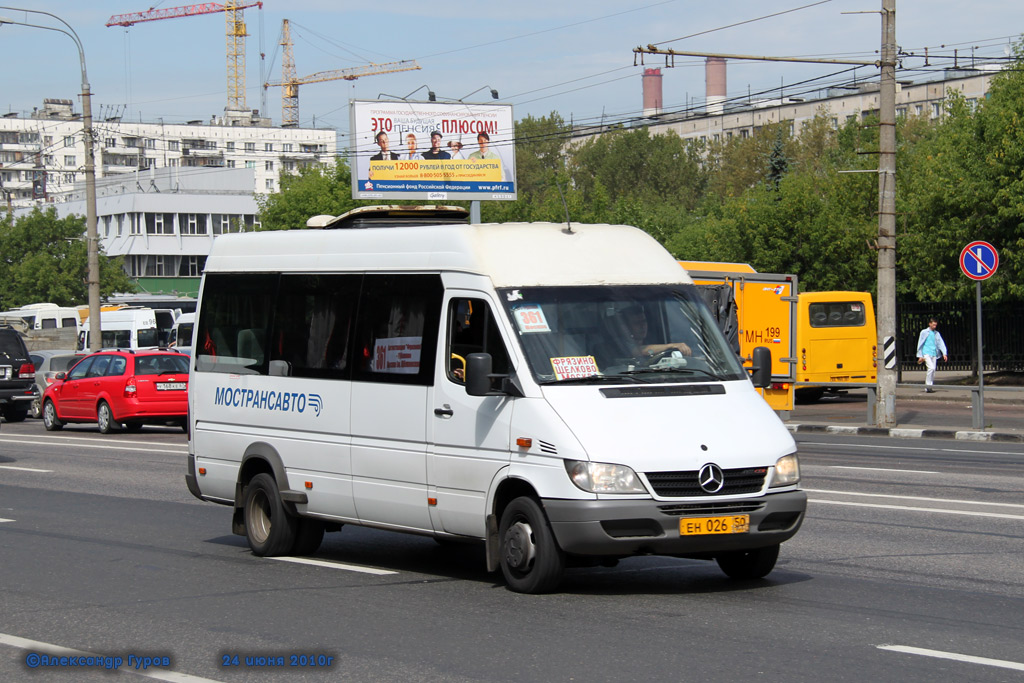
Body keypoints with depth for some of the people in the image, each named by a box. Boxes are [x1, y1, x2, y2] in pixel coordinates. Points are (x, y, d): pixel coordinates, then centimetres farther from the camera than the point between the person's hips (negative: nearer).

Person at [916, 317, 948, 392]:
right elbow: (920, 344, 4)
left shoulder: (937, 333, 14)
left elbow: (941, 343, 12)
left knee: (933, 370, 2)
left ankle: (927, 388, 10)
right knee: (931, 368, -22)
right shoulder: (924, 332, 2)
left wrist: (944, 353, -2)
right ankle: (928, 386, -18)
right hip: (926, 353, -5)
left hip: (934, 354, 5)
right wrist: (920, 356, 1)